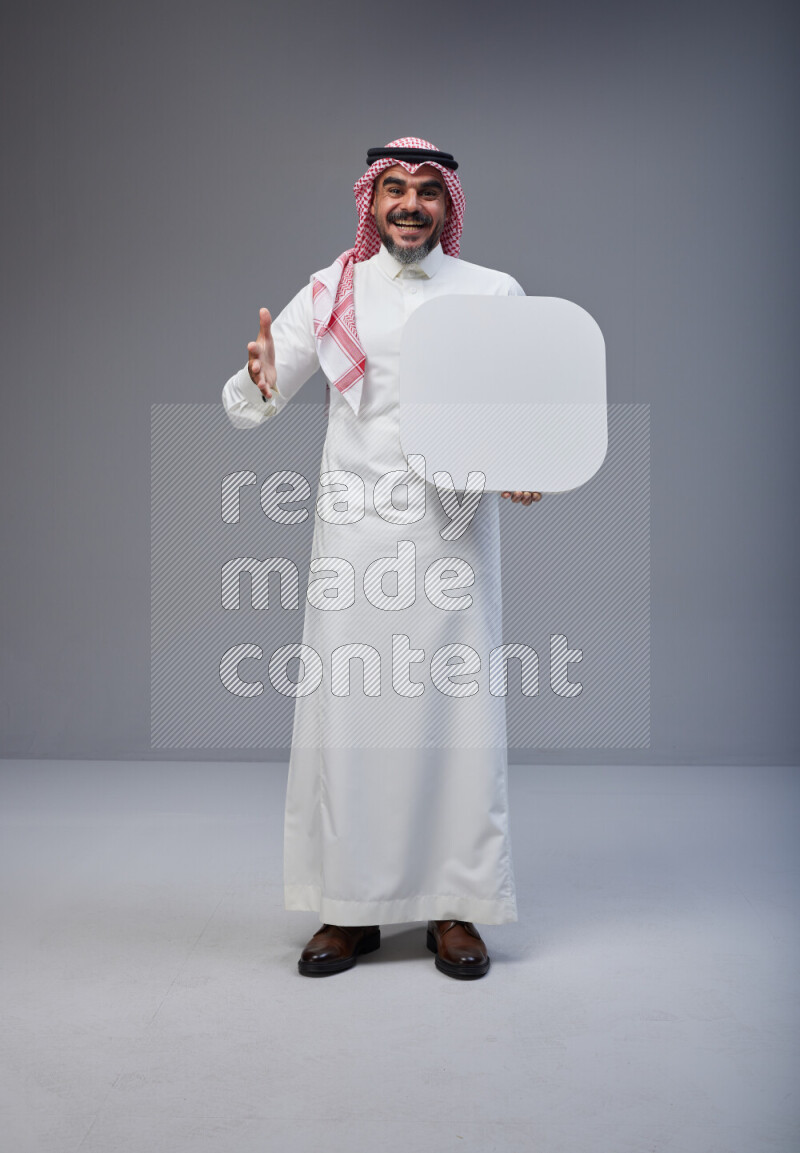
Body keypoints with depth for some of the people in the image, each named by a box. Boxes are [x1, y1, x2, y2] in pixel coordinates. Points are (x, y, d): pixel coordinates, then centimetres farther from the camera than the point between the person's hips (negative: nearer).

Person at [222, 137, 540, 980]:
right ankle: (349, 909, 13)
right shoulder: (330, 292, 9)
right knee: (345, 708, -1)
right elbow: (248, 409, 8)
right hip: (355, 526, 1)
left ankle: (454, 909, 13)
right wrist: (259, 380, -16)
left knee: (456, 708, -1)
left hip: (455, 527, 0)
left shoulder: (494, 294, 9)